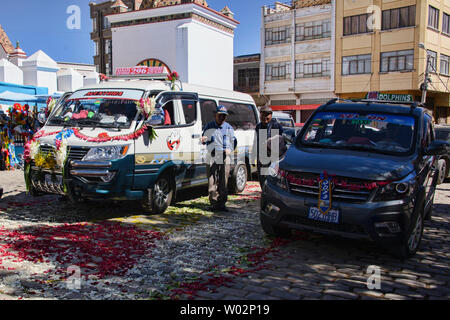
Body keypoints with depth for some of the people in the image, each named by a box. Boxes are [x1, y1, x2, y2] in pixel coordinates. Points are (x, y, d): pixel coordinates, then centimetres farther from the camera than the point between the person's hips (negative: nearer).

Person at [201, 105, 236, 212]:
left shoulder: (229, 128, 12)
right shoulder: (209, 127, 10)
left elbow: (233, 141, 17)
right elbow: (204, 138, 18)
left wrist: (229, 149, -3)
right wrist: (203, 140, -8)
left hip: (225, 159, 1)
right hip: (212, 159, 0)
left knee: (223, 183, -1)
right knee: (212, 183, -2)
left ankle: (222, 204, 6)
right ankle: (214, 203, 6)